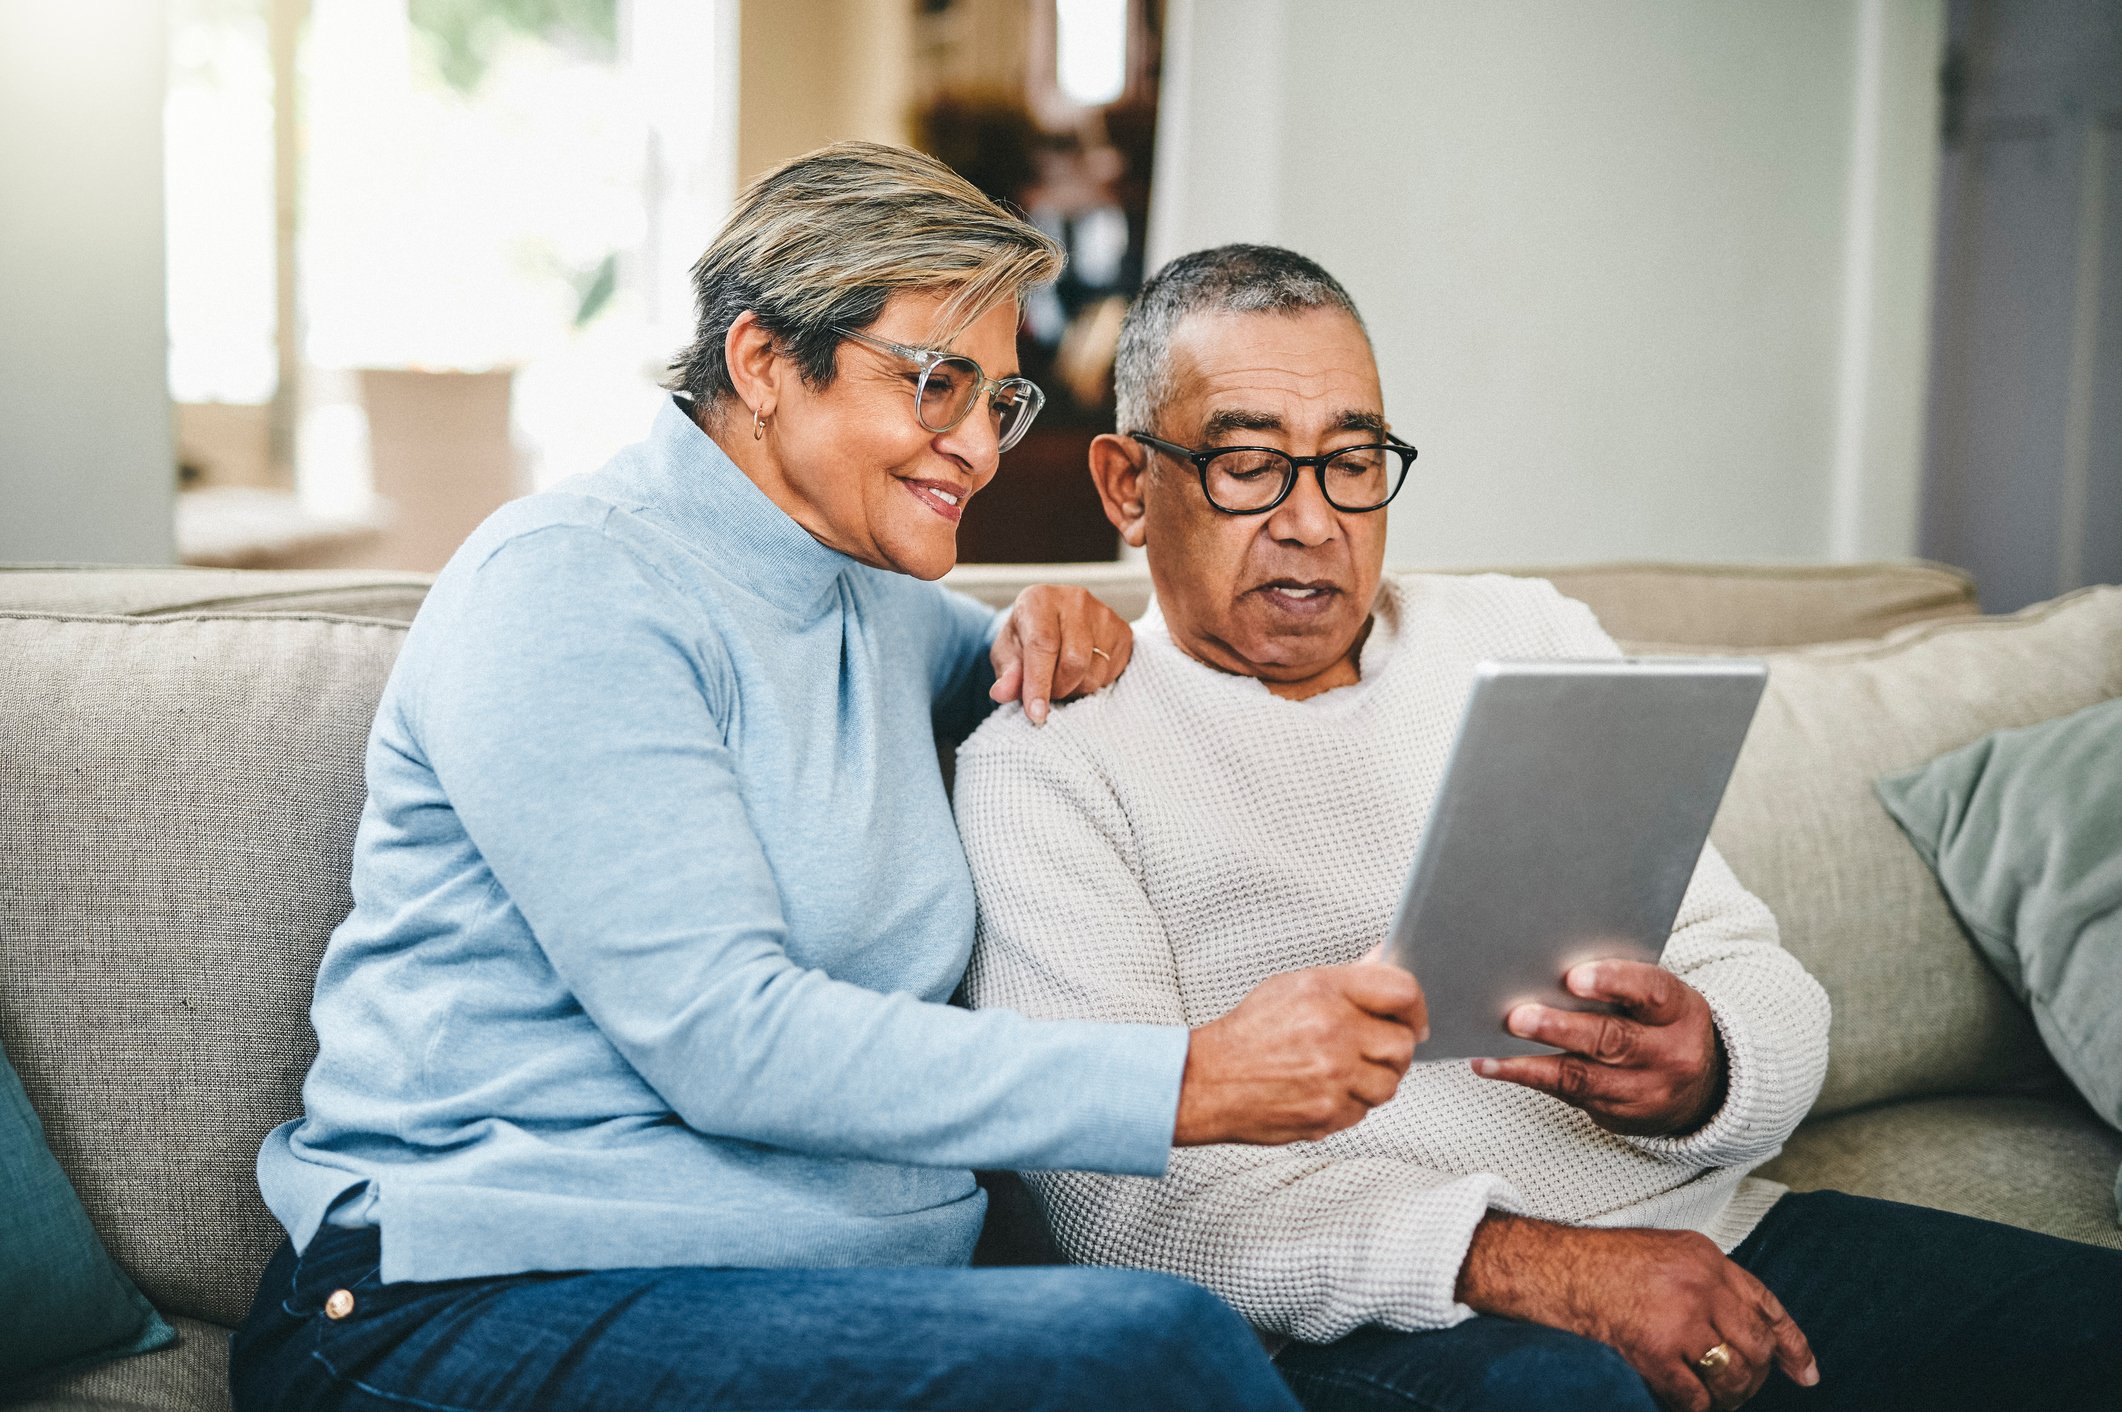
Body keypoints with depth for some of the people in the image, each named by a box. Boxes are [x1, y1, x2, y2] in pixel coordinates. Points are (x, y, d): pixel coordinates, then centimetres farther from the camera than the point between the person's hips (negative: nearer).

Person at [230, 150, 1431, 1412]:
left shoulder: (878, 595, 17)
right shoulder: (569, 585, -9)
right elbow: (723, 1038, -19)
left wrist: (1044, 644, 13)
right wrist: (1192, 1083, -23)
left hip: (861, 1295, 7)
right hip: (500, 1303, -7)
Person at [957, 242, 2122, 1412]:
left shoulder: (1529, 638, 16)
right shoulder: (1045, 763, 0)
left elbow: (1769, 994, 10)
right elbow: (1125, 1199, -10)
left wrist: (1704, 1074, -16)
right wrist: (1507, 1264, -22)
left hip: (1710, 1231, 6)